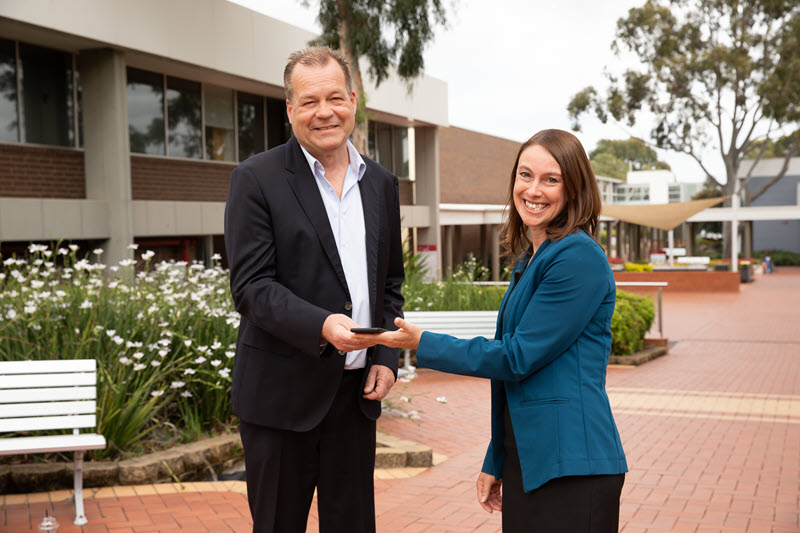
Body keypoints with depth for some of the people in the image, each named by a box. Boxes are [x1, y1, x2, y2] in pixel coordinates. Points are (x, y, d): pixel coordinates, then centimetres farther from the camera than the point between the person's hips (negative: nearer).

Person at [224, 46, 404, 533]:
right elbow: (251, 286, -13)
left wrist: (387, 357, 3)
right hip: (283, 393, -4)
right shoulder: (257, 179, -7)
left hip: (357, 391, 5)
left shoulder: (382, 183, 10)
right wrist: (321, 325, -28)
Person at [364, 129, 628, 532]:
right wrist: (495, 463, 18)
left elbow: (517, 358, -16)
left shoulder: (580, 258, -14)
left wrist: (422, 344, -8)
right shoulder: (528, 260, 14)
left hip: (572, 469, -8)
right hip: (524, 463, 8)